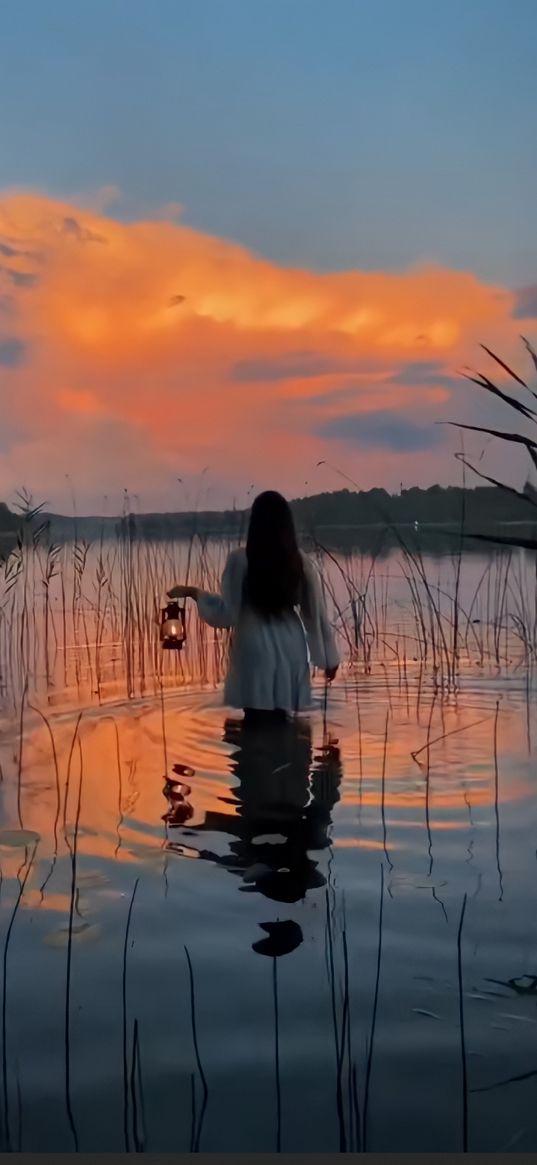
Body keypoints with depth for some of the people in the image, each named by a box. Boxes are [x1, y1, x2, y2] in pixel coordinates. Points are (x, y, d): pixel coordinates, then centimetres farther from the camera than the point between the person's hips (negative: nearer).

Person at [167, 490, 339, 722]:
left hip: (256, 651, -3)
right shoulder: (300, 561, 1)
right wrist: (329, 658, 14)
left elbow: (227, 613, -8)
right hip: (290, 650, 3)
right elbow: (315, 613, 5)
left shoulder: (240, 559, -8)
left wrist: (193, 592, 7)